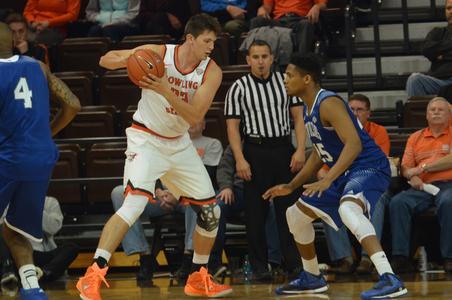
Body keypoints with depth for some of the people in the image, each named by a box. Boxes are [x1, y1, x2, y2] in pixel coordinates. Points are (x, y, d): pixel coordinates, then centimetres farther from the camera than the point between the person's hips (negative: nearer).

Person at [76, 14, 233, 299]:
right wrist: (124, 60, -31)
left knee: (210, 211, 9)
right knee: (135, 203, -26)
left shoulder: (212, 72, -10)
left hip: (179, 144, 5)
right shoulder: (158, 53, -16)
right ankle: (93, 275, -28)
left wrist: (165, 90, -34)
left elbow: (194, 117, -21)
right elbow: (105, 60, -8)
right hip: (146, 139, -5)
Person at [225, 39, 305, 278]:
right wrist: (240, 160, -12)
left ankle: (293, 262, 7)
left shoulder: (284, 82, 8)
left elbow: (298, 116, 7)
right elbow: (232, 126, -2)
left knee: (289, 207, 2)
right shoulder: (239, 88, 1)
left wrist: (300, 150, -4)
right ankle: (259, 265, 6)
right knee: (256, 212, 0)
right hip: (255, 151, -2)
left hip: (284, 149, 2)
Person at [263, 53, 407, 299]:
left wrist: (327, 180, -37)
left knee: (347, 209, -40)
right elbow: (319, 153, 23)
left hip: (369, 167, -11)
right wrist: (292, 186, 21)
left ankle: (389, 280, -48)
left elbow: (354, 144, -30)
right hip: (345, 174, 11)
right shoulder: (308, 108, 12)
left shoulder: (328, 103, -19)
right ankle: (312, 278, 35)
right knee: (296, 214, 18)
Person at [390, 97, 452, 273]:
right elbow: (406, 167, 17)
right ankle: (400, 256, -30)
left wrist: (422, 168, -7)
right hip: (422, 187, 4)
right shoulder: (416, 138, 24)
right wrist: (411, 176, -7)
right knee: (397, 202, -26)